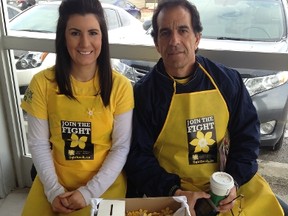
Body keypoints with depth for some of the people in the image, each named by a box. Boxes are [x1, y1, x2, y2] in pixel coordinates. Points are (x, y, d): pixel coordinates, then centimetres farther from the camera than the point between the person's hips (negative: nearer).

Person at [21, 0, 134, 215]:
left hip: (105, 184, -1)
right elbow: (38, 144, -4)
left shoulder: (120, 86, -13)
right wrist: (53, 190, -12)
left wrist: (89, 192, -15)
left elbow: (121, 147, -11)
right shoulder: (42, 83, -9)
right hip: (54, 181, 2)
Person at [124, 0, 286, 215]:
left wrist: (234, 182, -8)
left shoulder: (228, 80, -1)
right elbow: (137, 155, -7)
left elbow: (246, 135, 4)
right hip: (169, 192, -2)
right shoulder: (143, 92, -7)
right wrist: (174, 192, -17)